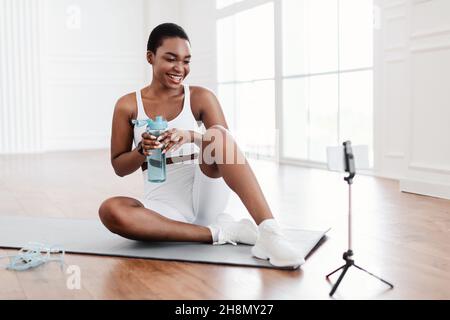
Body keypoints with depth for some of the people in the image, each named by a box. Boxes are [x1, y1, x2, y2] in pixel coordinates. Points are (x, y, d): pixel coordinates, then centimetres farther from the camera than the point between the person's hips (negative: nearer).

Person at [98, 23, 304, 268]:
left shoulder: (201, 98, 3)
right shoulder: (128, 105, 4)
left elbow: (225, 142, -4)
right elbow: (119, 167, 8)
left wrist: (192, 136, -24)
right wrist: (143, 151, -14)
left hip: (206, 194, 0)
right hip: (164, 206, 0)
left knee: (218, 133, -27)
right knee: (110, 211, -32)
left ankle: (269, 232, -37)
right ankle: (218, 232, -25)